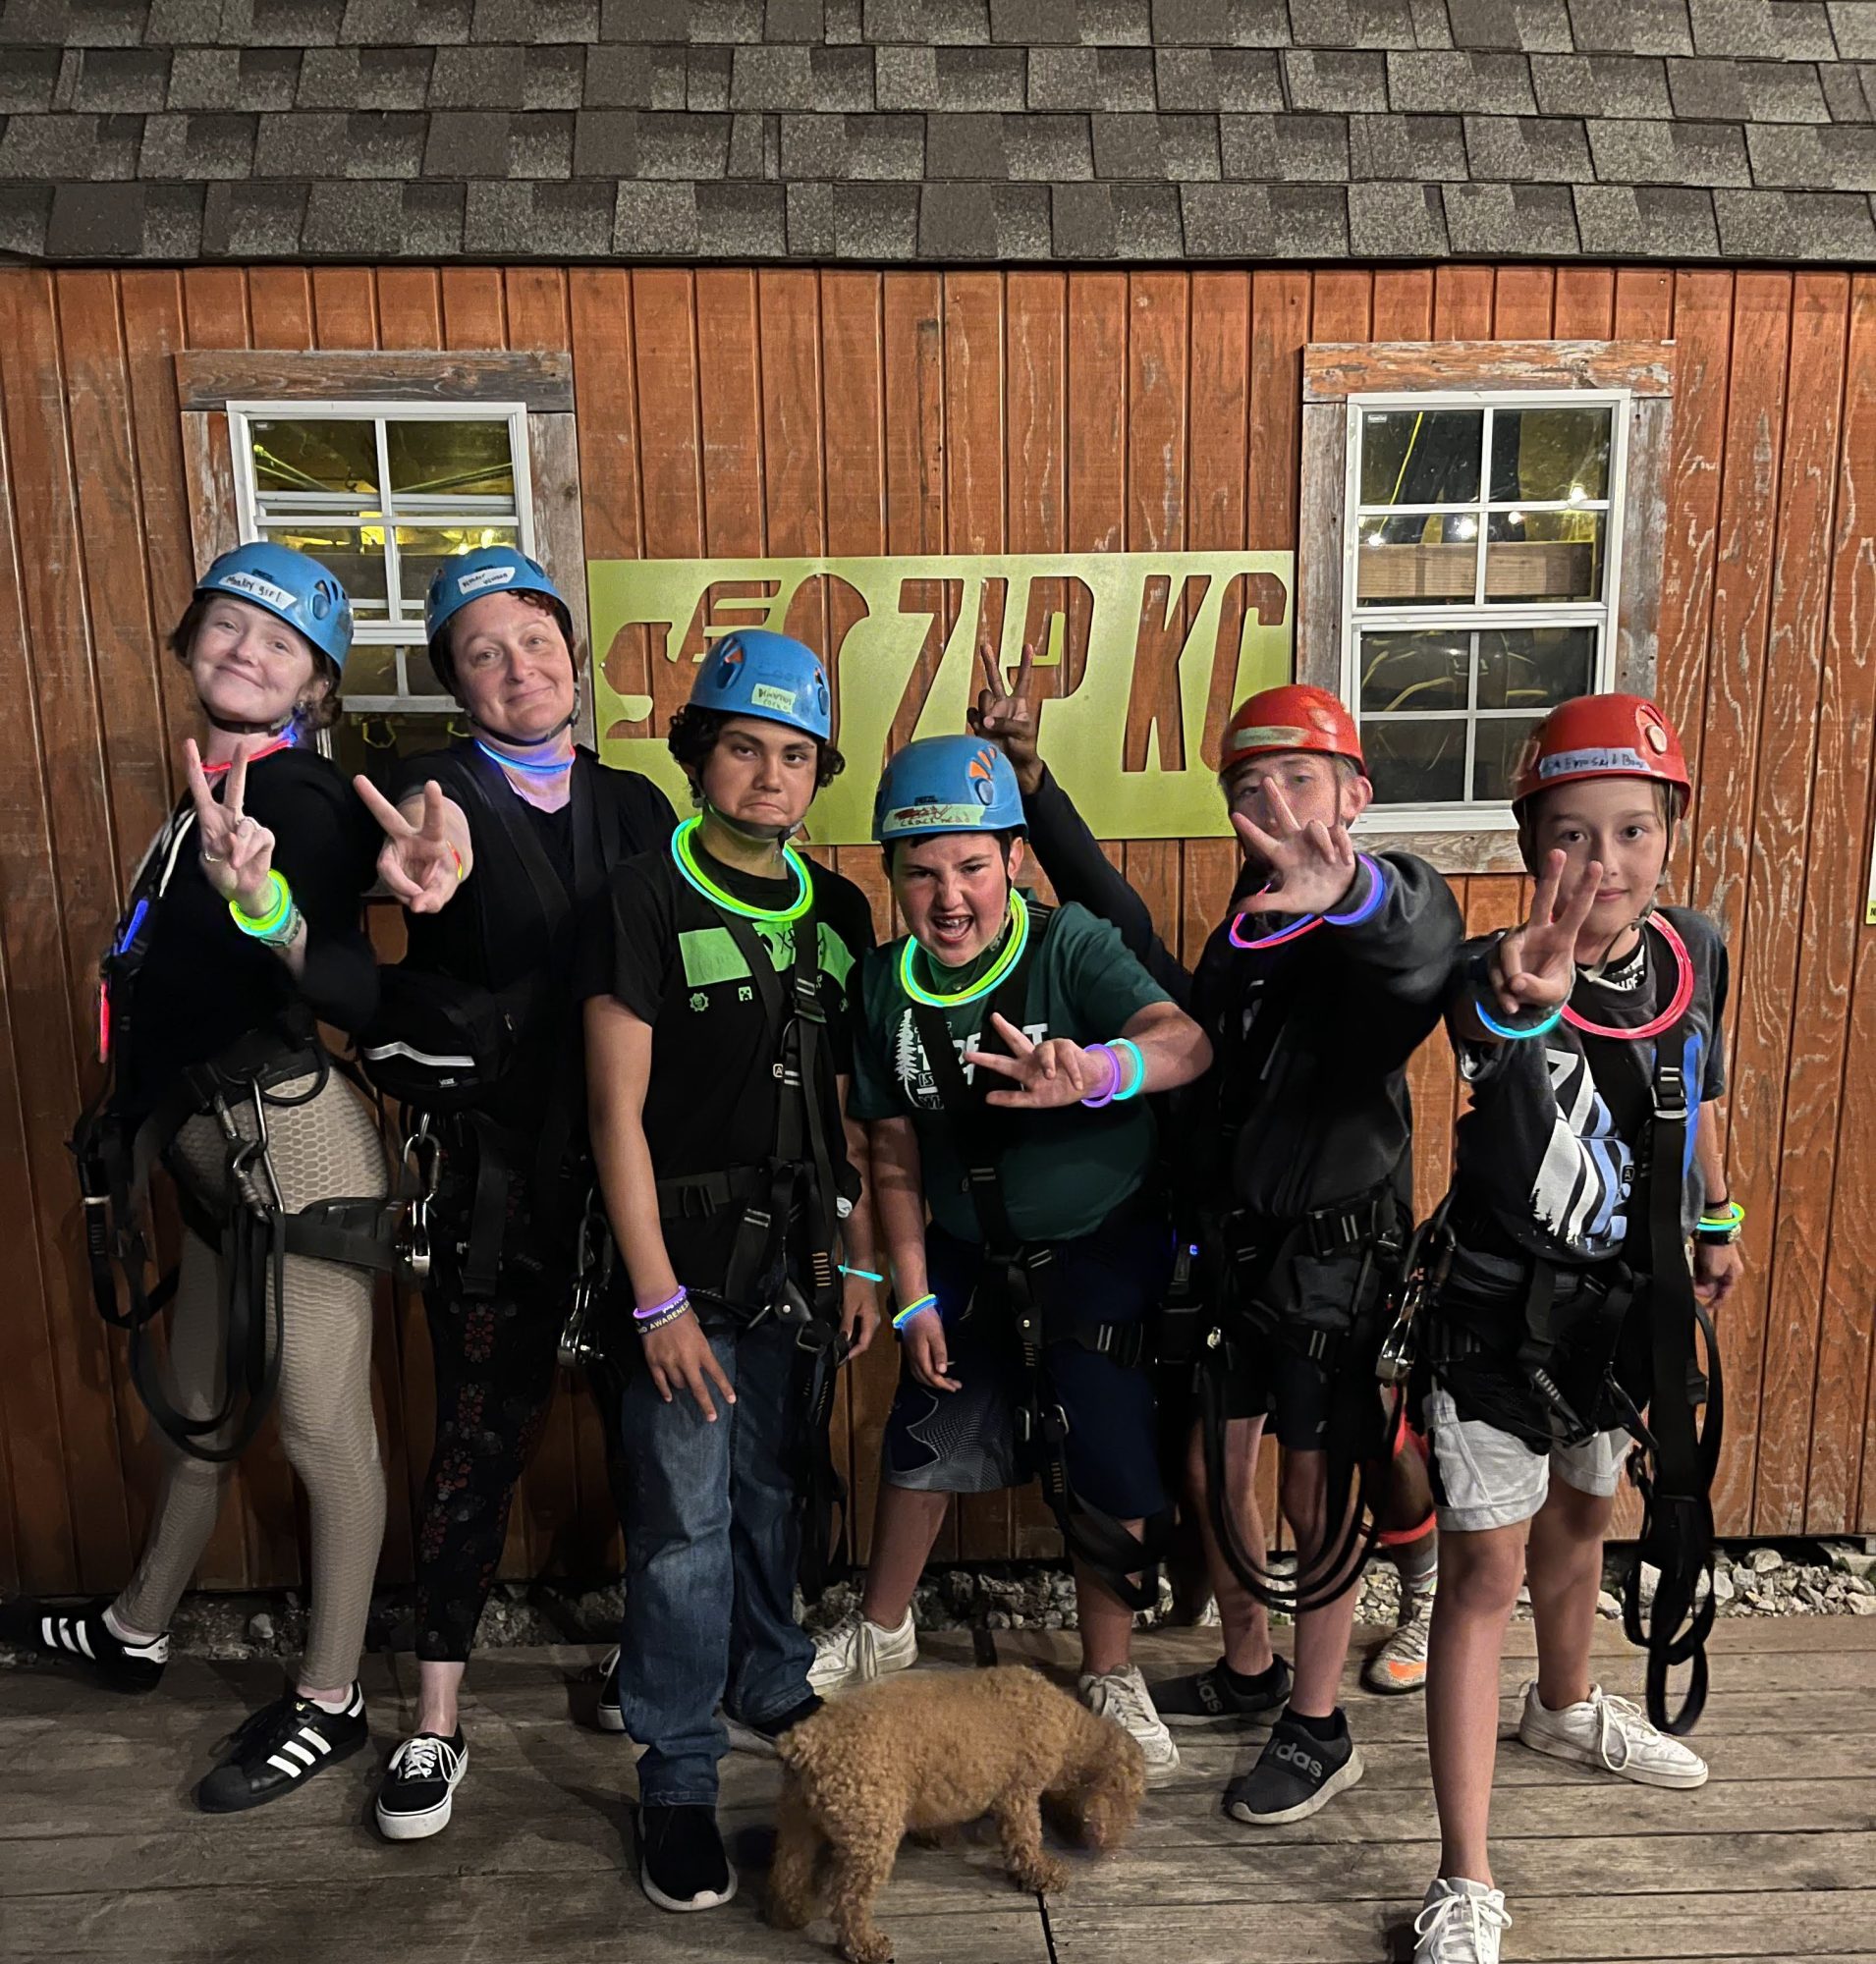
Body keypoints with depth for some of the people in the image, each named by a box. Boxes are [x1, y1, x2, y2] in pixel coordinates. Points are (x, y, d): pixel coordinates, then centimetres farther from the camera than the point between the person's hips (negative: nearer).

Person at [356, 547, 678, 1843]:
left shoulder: (636, 806, 10)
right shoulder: (438, 798, -2)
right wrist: (432, 878, -49)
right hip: (499, 1175, -3)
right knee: (483, 1438, 5)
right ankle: (438, 1722, 23)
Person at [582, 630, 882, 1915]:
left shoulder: (838, 913, 7)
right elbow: (618, 1108, -11)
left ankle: (768, 1691, 40)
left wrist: (860, 1264, 8)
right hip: (690, 1263, -4)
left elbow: (850, 1109, 10)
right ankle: (678, 1776, 21)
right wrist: (658, 1299, -13)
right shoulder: (647, 899, -9)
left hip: (801, 1261, 5)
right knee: (686, 1522, 3)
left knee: (778, 1494, 18)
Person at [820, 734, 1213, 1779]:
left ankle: (1111, 1675, 25)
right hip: (967, 1255, 4)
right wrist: (914, 1300, -2)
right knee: (927, 1440, 15)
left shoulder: (1069, 944, -20)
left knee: (1106, 1466, -1)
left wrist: (1095, 1069, -59)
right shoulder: (886, 984, -7)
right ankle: (884, 1626, 41)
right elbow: (896, 1156, 0)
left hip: (1102, 1248, -3)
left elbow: (1186, 1041, -37)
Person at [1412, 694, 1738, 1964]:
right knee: (1487, 1571, -2)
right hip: (1502, 1311, -5)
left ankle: (1566, 1708, 56)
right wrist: (1521, 1002, -71)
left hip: (1623, 1300, 6)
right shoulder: (1503, 973, -24)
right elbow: (1481, 1030, -49)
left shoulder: (1695, 952, -7)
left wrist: (1717, 1216, 21)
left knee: (1583, 1515, 27)